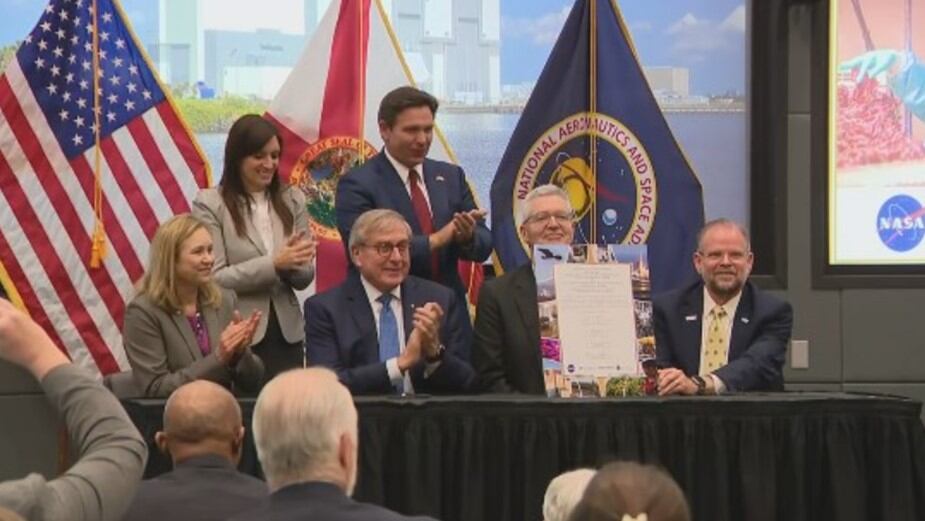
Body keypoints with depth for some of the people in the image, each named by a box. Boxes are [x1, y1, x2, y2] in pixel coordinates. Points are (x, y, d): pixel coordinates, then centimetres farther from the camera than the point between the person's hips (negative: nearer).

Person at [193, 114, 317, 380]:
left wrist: (294, 264, -12)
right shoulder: (210, 204, -3)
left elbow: (305, 277, 10)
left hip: (286, 335, 4)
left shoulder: (292, 200, 9)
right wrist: (273, 264, -17)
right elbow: (214, 278, -9)